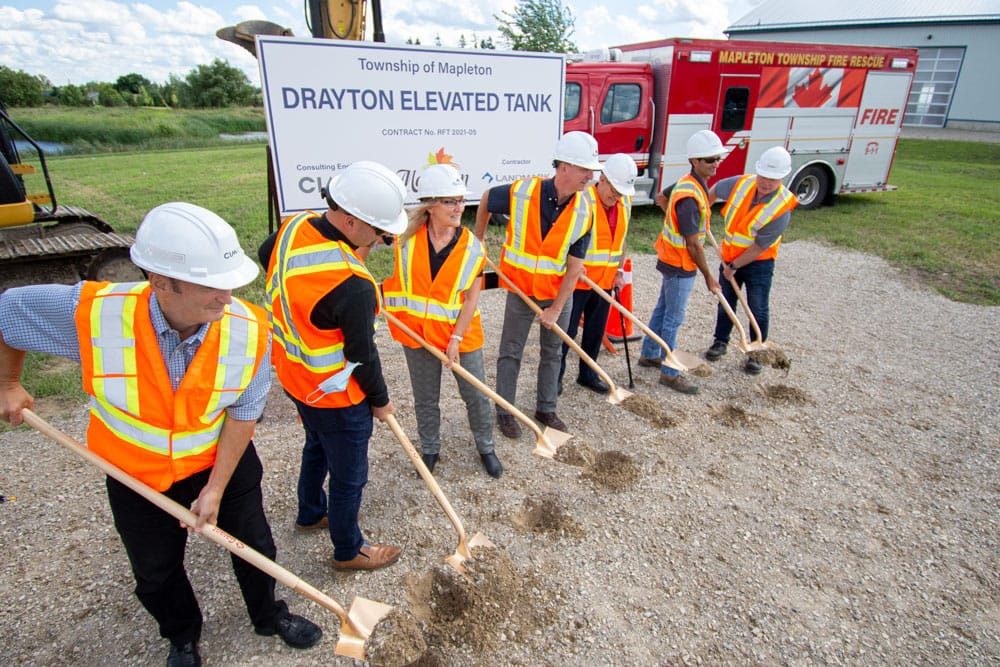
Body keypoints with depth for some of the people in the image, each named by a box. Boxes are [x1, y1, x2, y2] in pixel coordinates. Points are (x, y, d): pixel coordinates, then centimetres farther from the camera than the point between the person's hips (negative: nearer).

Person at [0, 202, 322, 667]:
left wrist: (216, 489, -13)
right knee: (156, 573, 23)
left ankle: (268, 616, 51)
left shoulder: (249, 330, -29)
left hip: (223, 462, 0)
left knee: (255, 548, 18)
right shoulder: (91, 312, -31)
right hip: (137, 475, 1)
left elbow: (243, 415, -17)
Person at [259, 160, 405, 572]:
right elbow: (362, 354, -22)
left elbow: (265, 255, 15)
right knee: (349, 476, 14)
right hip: (337, 397, -9)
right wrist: (380, 400, -5)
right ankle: (348, 550, 37)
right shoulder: (352, 286, -35)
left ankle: (311, 513, 56)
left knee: (317, 447, 32)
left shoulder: (294, 227, -10)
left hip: (294, 378, 9)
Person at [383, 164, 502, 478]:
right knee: (425, 399, 17)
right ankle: (429, 449, 40)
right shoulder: (406, 235, -9)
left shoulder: (471, 246, -10)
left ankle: (486, 447, 36)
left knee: (476, 395, 11)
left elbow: (471, 299, -8)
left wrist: (456, 338, -13)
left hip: (460, 333, 0)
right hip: (417, 332, 1)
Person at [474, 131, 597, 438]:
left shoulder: (584, 212, -14)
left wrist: (556, 309, -12)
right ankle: (505, 411, 26)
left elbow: (575, 267, -12)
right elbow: (487, 199, 1)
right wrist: (478, 239, 10)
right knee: (510, 353, 8)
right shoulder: (521, 192, -20)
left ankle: (546, 409, 34)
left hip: (558, 294, 3)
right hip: (521, 290, -2)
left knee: (552, 353, 15)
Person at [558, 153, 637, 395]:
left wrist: (619, 271, 12)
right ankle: (555, 374, 18)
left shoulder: (625, 203, 7)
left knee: (596, 330, 15)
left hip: (604, 281, 6)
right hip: (576, 279, -6)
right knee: (567, 329, 2)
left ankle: (587, 374, 31)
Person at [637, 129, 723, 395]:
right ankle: (670, 373, 11)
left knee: (663, 309, 20)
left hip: (671, 261, 10)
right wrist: (708, 276, -15)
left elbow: (661, 197, 25)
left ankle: (649, 354, 35)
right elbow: (694, 244, -24)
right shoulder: (690, 196, -26)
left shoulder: (688, 184, 4)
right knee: (674, 318, -1)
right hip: (681, 266, -10)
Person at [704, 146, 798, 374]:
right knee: (726, 302, 15)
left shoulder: (782, 208, -24)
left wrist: (734, 266, -15)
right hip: (730, 255, 4)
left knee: (758, 309, 3)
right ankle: (720, 342, 31)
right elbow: (715, 190, 10)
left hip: (758, 262, -4)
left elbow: (759, 247, -20)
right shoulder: (741, 183, -13)